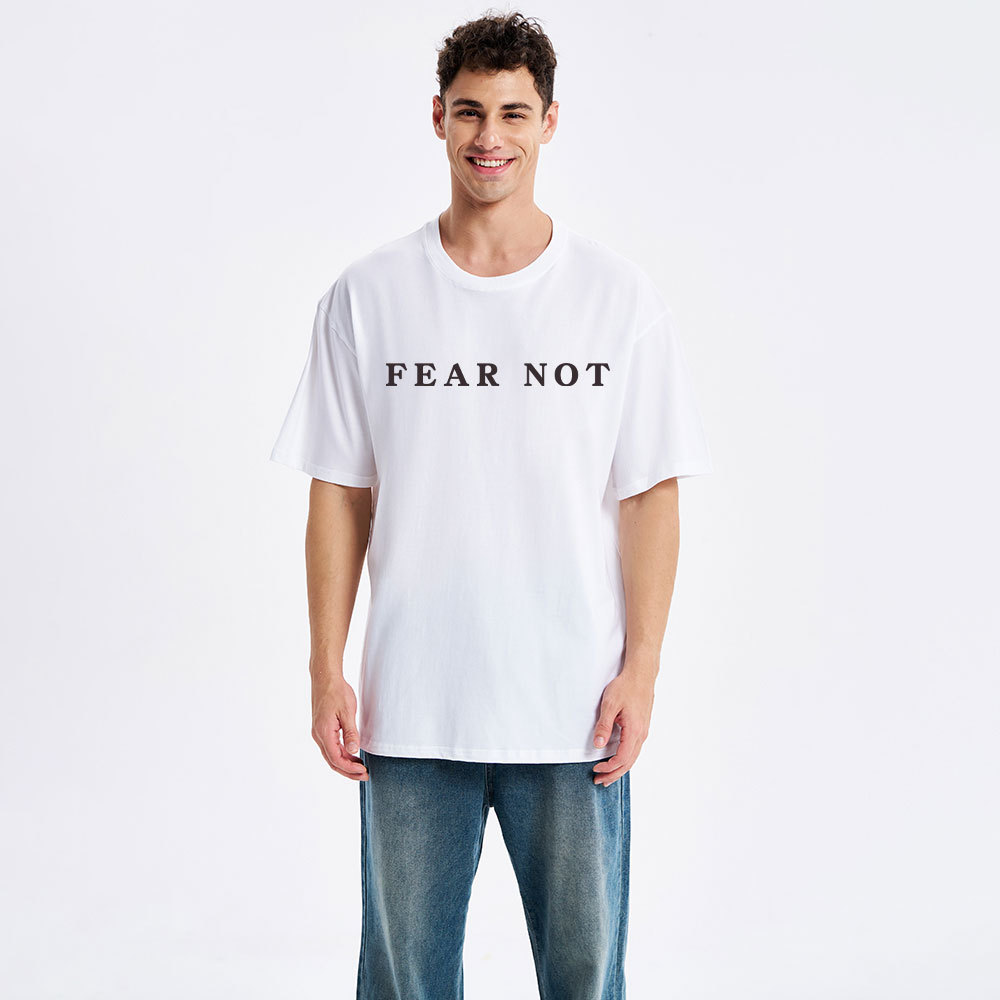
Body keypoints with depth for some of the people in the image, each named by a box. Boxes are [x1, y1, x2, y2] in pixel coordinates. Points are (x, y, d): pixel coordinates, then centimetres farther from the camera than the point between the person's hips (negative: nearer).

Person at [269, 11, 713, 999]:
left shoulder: (619, 296, 1)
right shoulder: (367, 296, 4)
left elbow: (650, 496, 2)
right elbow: (338, 496, 5)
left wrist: (640, 670, -5)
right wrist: (326, 671, 0)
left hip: (574, 709, 0)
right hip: (409, 712, 1)